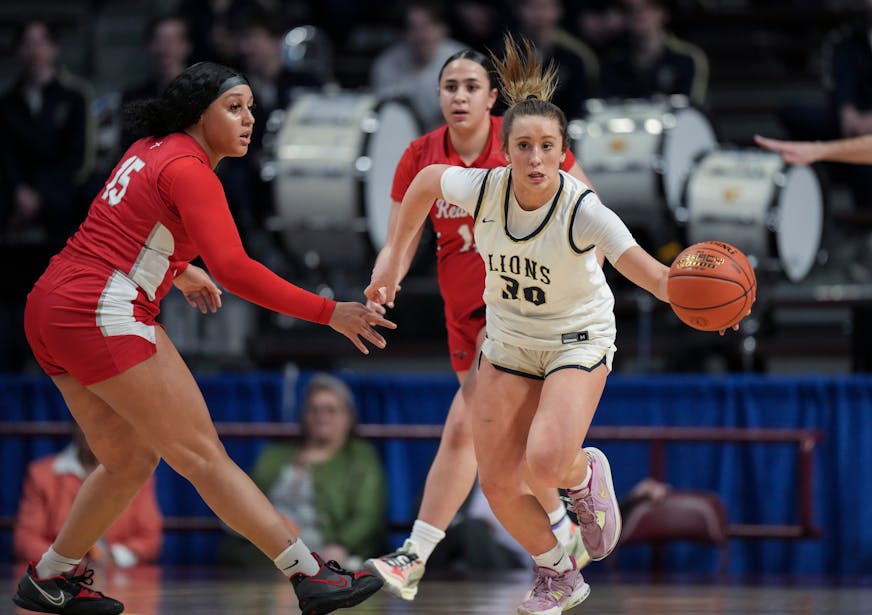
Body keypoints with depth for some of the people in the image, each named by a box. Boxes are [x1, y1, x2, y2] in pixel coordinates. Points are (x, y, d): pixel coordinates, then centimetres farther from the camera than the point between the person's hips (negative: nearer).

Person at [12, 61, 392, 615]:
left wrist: (177, 268, 42)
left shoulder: (151, 151, 15)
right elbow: (233, 269, -22)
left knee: (130, 460, 18)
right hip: (106, 317, -9)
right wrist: (329, 313, -22)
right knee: (204, 457, -10)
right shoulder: (189, 170, -13)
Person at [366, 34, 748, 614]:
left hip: (578, 341, -4)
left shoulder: (583, 210, -29)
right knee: (498, 484, 0)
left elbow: (649, 271, -41)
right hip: (509, 341, 4)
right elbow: (426, 179, 3)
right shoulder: (483, 189, -19)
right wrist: (394, 255, 5)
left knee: (547, 462, -28)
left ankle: (586, 474, 11)